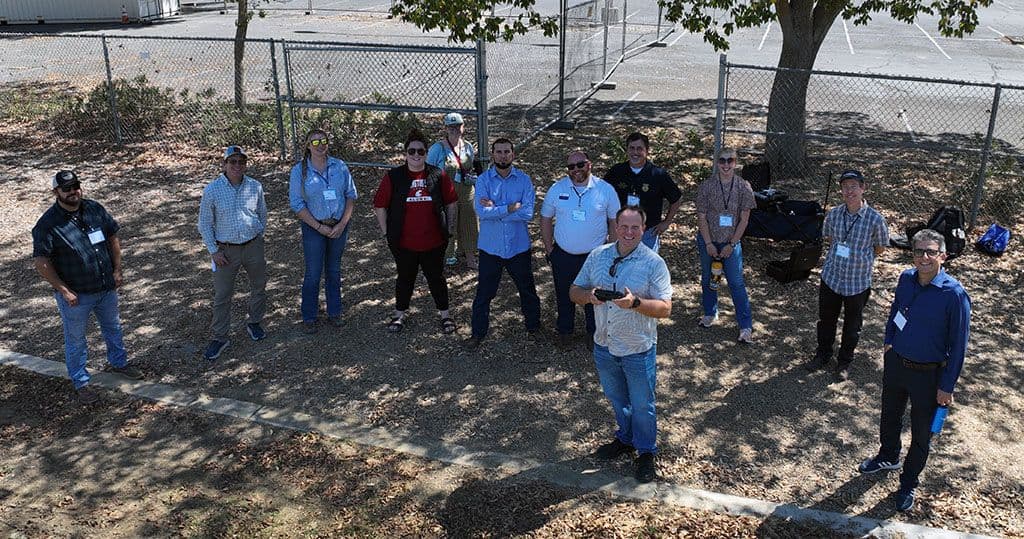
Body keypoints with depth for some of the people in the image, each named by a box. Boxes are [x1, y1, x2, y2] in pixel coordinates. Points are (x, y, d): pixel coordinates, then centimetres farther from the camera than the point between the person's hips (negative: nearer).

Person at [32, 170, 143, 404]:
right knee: (75, 340, 11)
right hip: (76, 295, -5)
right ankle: (80, 382, 26)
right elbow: (41, 262, -16)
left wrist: (117, 270, 1)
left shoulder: (95, 209, -3)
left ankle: (119, 362, 46)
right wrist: (64, 291, -18)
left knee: (113, 327, 24)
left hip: (106, 287, 5)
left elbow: (113, 237, 8)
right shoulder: (47, 224, -18)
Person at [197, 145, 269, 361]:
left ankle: (254, 323, 37)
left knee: (259, 287, 15)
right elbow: (205, 224, -3)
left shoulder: (255, 187, -3)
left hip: (253, 246, 3)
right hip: (226, 250, -3)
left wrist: (258, 240, 10)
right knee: (222, 295, 3)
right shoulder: (212, 190, -10)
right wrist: (214, 251, -6)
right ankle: (219, 337, 13)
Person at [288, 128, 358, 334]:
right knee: (313, 274, 2)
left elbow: (351, 195, 2)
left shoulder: (339, 166, -1)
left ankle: (334, 313, 28)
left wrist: (342, 224, -8)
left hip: (339, 226, 2)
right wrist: (320, 227, -13)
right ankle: (309, 317, 17)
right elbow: (297, 204, -8)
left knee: (334, 271, 14)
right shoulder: (299, 171, -7)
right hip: (314, 227, -2)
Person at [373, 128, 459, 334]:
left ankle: (445, 314, 26)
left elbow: (450, 202, 8)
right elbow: (379, 205, 0)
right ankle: (399, 314, 31)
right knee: (405, 278, 14)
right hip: (403, 242, 0)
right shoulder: (394, 176, -5)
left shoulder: (438, 176, -2)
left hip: (434, 241, 0)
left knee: (436, 277, 12)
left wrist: (450, 226, 6)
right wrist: (386, 231, -1)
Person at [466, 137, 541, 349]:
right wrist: (511, 207, -21)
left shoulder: (524, 180, -5)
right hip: (490, 247, -1)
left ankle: (533, 327, 38)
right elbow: (481, 211, -19)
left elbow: (528, 213, -17)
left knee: (527, 291, 16)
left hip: (519, 247, 1)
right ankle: (478, 332, 27)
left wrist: (495, 209, -17)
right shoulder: (483, 180, -6)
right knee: (484, 293, 10)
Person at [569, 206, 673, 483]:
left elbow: (665, 308, -17)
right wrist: (588, 296, -20)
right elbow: (575, 291, 3)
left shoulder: (653, 263, -15)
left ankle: (646, 452, 33)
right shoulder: (598, 256, -2)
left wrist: (635, 303, -34)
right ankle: (625, 439, 47)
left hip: (638, 349, -4)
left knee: (641, 405, 11)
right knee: (616, 399, 24)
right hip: (604, 345, 4)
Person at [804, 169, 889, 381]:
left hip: (858, 282, -3)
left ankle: (845, 362, 35)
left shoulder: (875, 219, -16)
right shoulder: (833, 214, -6)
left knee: (852, 325, 15)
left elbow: (880, 248, -1)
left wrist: (859, 257, -1)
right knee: (826, 319, 18)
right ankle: (823, 355, 39)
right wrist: (839, 255, 5)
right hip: (831, 277, 3)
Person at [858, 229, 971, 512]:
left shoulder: (954, 294, -24)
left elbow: (958, 345, -17)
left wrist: (947, 387, -13)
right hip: (895, 363, 5)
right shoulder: (906, 279, -9)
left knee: (921, 434, 15)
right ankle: (888, 457, 53)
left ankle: (908, 483, 36)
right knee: (890, 417, 26)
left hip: (928, 375, -5)